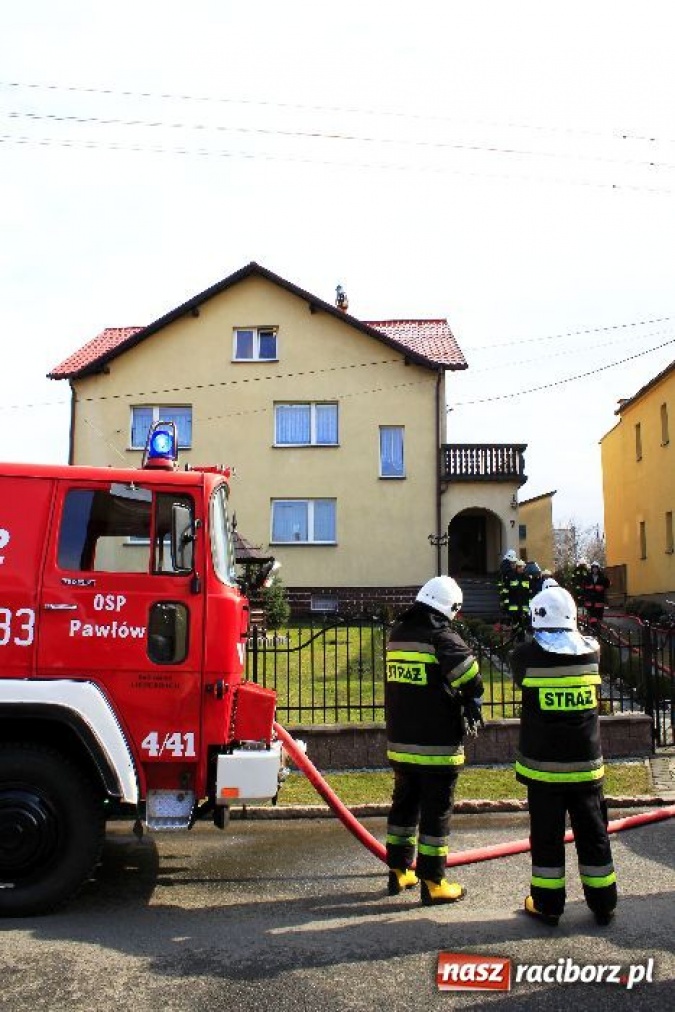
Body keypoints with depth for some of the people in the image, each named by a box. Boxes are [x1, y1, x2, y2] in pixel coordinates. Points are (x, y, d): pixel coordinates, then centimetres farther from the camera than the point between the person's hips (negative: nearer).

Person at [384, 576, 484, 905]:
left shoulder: (397, 635, 7)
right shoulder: (444, 639, -15)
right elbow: (472, 682, -23)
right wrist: (470, 710, -1)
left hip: (400, 741, 6)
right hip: (437, 744, -6)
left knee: (404, 804, 18)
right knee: (436, 812, 4)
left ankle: (398, 871, 28)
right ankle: (432, 882, 11)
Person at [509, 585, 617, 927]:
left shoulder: (527, 655, -12)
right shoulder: (591, 651, -6)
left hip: (543, 764, -2)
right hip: (586, 763, 3)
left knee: (546, 835, 10)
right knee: (593, 834, 15)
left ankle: (548, 905, 19)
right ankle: (603, 904, 27)